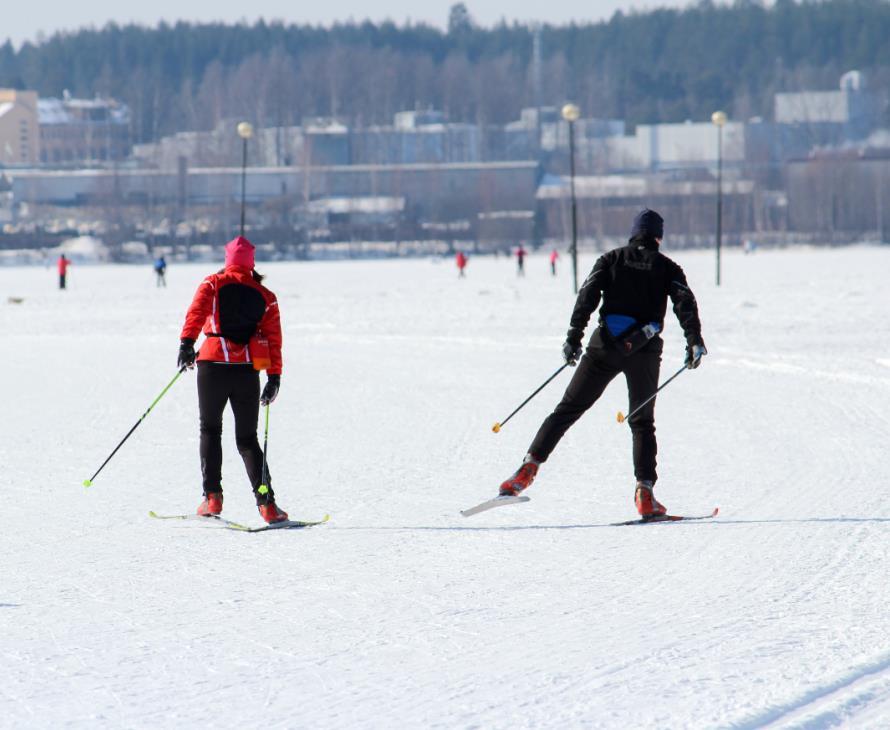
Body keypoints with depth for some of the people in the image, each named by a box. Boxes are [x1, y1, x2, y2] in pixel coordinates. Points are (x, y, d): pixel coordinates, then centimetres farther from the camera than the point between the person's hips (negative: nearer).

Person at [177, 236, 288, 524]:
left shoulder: (213, 284, 5)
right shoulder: (265, 296, 11)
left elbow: (197, 311, -13)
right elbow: (273, 338, 5)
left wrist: (187, 342, -25)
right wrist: (274, 377, 6)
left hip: (213, 366, -2)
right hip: (248, 370, 2)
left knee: (210, 430, 15)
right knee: (247, 438, 10)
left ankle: (213, 496, 2)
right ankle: (266, 503, -3)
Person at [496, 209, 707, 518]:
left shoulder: (612, 259, 9)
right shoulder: (667, 268, 9)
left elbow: (588, 296, -2)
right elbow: (685, 303, -6)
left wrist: (574, 338, -4)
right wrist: (695, 341, -10)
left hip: (606, 345, 0)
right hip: (644, 350, 0)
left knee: (568, 409, 6)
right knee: (642, 423, 11)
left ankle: (530, 465, -6)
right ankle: (645, 495, -2)